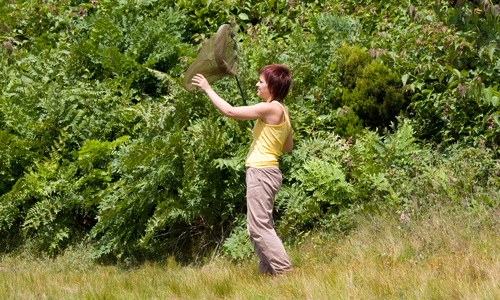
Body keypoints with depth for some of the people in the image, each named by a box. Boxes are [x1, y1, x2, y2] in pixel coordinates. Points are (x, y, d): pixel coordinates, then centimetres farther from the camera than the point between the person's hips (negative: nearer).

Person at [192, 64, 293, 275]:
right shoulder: (282, 111, 14)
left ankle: (285, 271, -10)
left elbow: (230, 111, -17)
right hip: (264, 172, 10)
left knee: (260, 226, -9)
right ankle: (268, 270, 16)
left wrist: (208, 89, -7)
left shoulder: (271, 109, -15)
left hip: (262, 171, -10)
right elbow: (288, 147, 23)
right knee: (257, 228, 14)